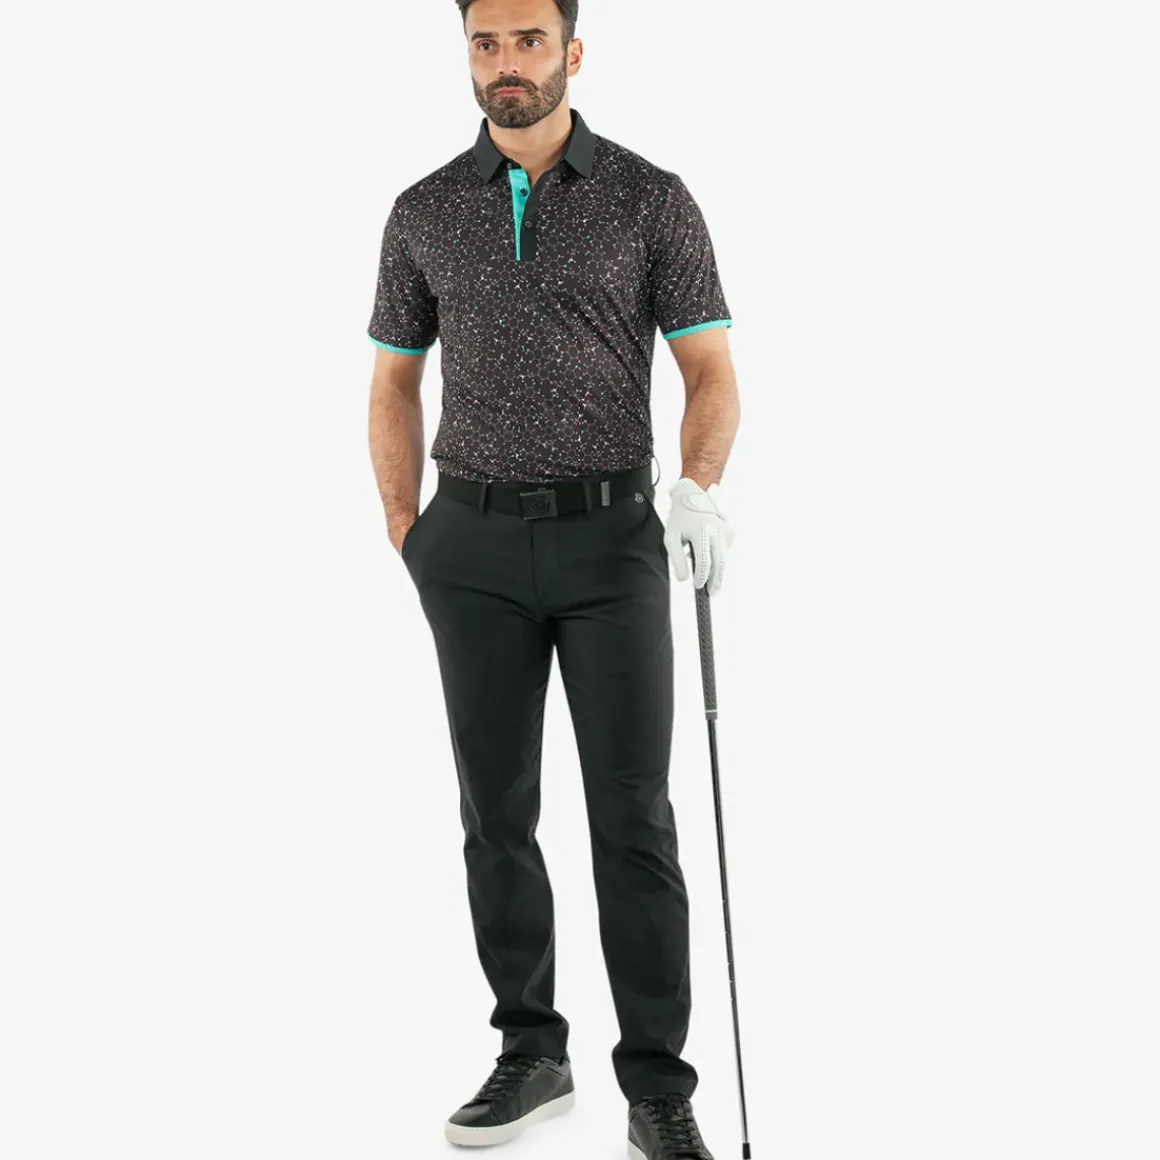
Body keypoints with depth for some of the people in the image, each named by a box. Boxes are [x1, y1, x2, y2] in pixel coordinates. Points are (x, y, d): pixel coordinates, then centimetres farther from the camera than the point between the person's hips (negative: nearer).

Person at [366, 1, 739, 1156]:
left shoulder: (653, 200, -2)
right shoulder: (425, 213, 6)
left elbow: (711, 372, -5)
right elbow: (394, 382, 13)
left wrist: (700, 489, -26)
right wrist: (406, 539, 4)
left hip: (612, 539, -2)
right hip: (476, 546, 3)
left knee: (633, 814, -6)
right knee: (497, 808, 6)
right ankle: (531, 1052, 21)